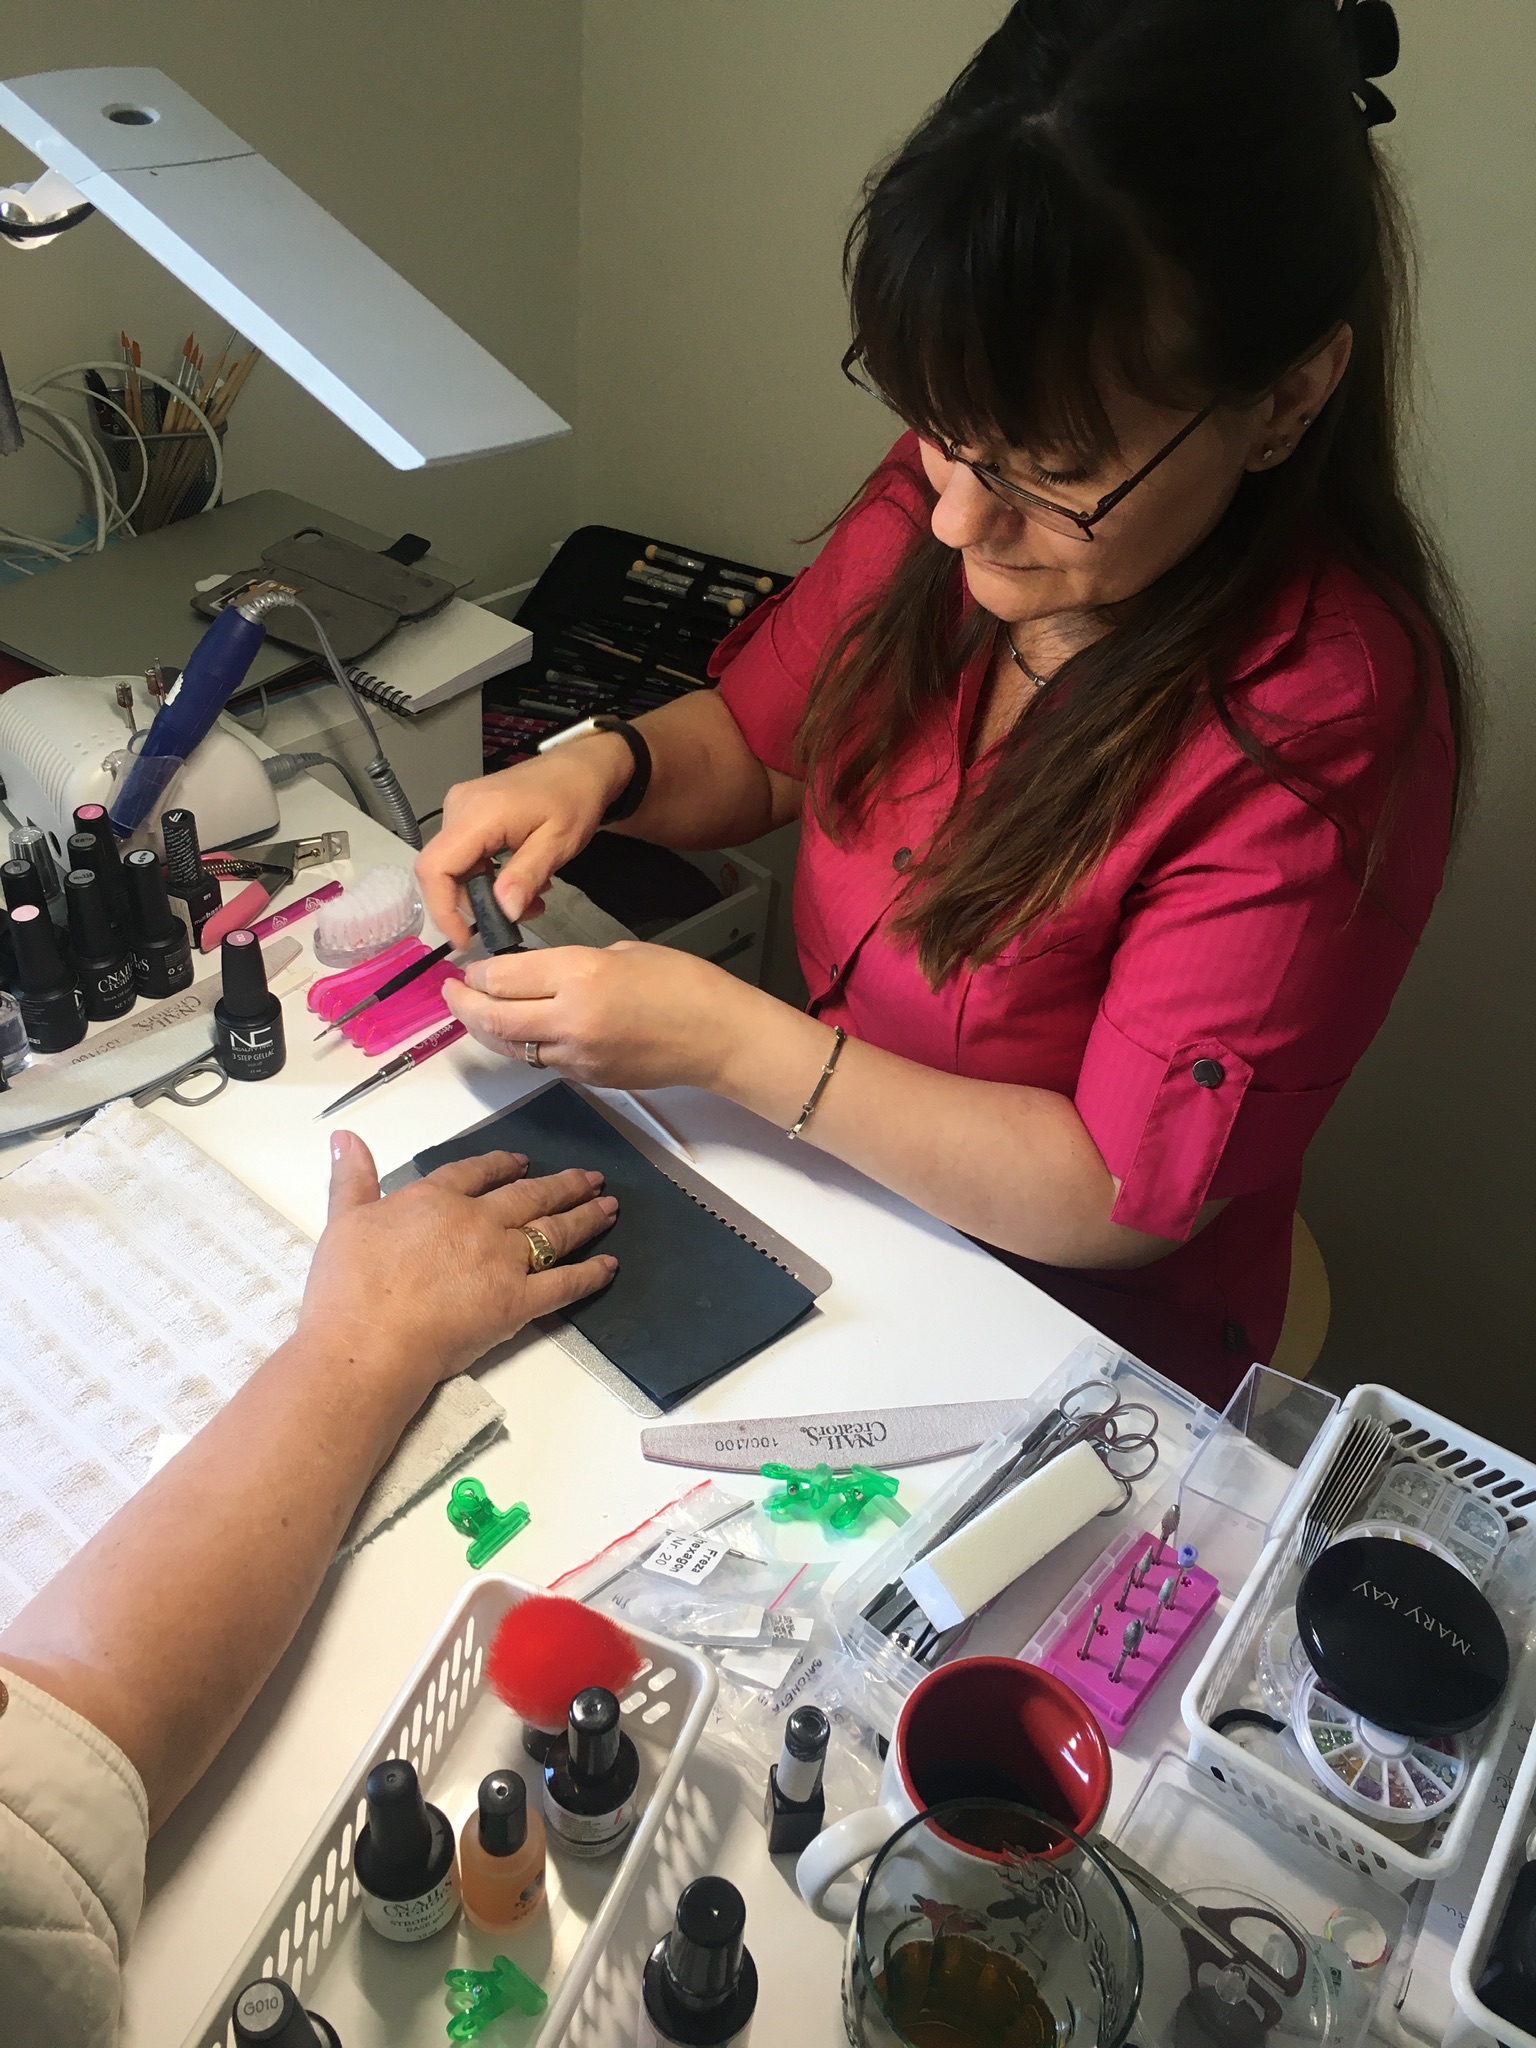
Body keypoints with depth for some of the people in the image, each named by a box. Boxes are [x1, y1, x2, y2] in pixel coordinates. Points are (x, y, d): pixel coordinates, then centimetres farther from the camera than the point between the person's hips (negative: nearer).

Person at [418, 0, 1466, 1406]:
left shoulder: (1324, 726, -27)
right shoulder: (948, 486, -10)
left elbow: (1120, 1199, -23)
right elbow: (756, 738, 6)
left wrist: (726, 1039, -27)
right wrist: (600, 769, -16)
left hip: (1073, 1341, -5)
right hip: (828, 1182, 6)